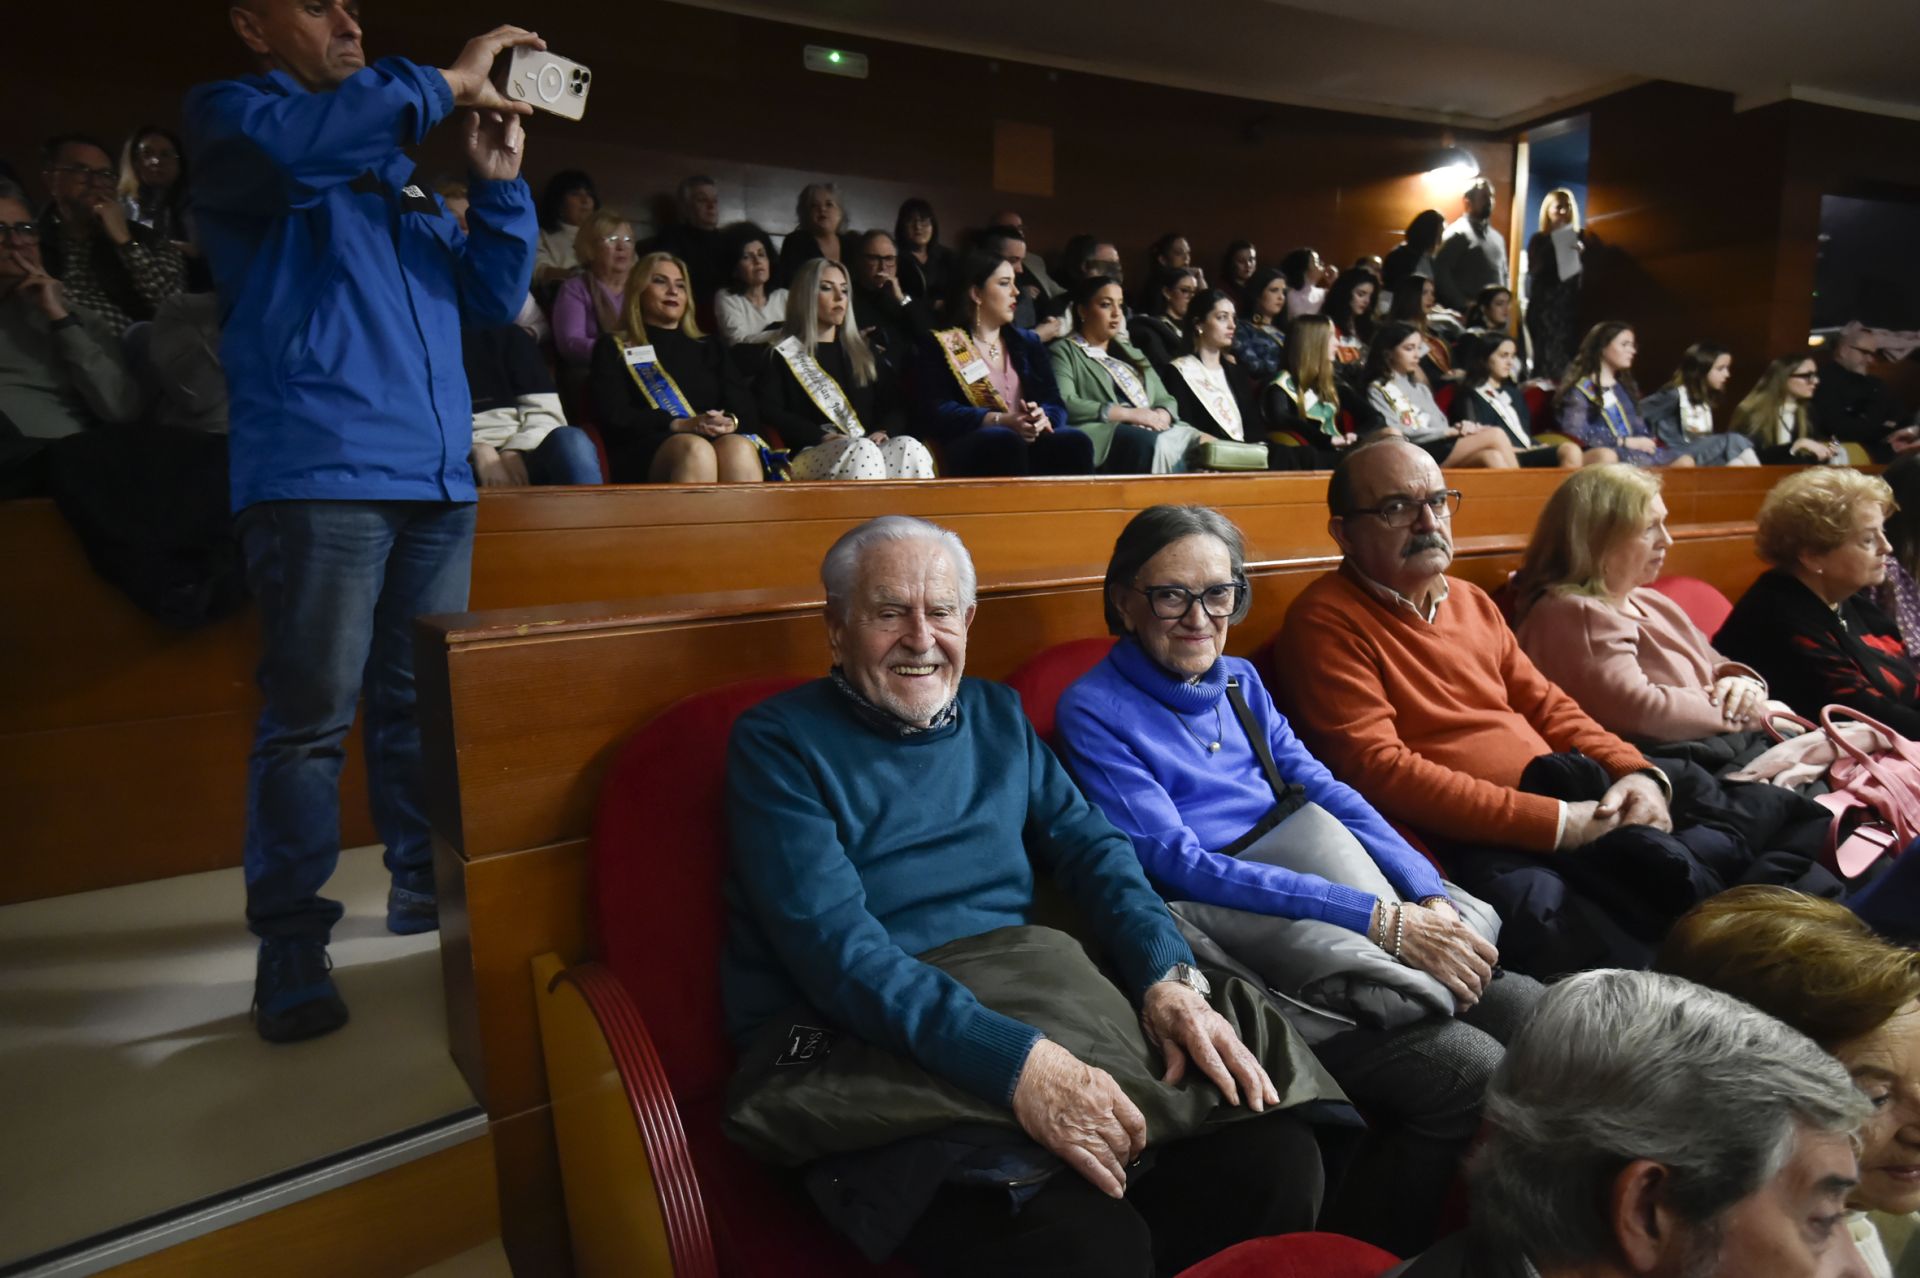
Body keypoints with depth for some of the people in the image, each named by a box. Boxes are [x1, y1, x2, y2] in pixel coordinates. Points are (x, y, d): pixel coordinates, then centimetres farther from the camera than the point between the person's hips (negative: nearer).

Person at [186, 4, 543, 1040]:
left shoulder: (397, 171, 27)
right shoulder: (227, 116, 10)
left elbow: (493, 298, 19)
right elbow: (282, 141, -16)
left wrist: (499, 181, 8)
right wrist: (444, 83, -8)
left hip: (436, 478, 6)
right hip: (316, 476, -6)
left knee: (423, 704, 9)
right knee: (311, 715, -7)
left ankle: (425, 888, 21)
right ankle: (289, 943, 3)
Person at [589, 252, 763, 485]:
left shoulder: (708, 348, 31)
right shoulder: (614, 347, 20)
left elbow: (744, 406, 16)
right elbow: (613, 415, 3)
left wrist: (731, 422, -9)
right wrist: (679, 425, -11)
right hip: (646, 449, -3)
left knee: (739, 449, -35)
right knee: (695, 451, -39)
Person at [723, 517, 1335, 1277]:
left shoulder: (998, 716, 15)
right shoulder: (777, 742, -5)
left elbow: (1090, 846, 8)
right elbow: (836, 947, -17)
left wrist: (1169, 977, -12)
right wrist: (1012, 1060, -28)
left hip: (1038, 1019, 6)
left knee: (1277, 1158, -14)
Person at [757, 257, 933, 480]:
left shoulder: (860, 349, 27)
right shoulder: (784, 353, 13)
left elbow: (894, 400, 20)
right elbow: (769, 412, -2)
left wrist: (884, 431, -4)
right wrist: (822, 437, -15)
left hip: (869, 448, 4)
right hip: (812, 455, -4)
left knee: (909, 448, -29)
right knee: (863, 451, -37)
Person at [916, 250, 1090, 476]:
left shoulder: (1028, 342, 24)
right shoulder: (940, 345, 9)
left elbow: (1055, 403, 13)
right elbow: (937, 412, -5)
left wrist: (1042, 419, -13)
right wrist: (1001, 421, -17)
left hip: (1032, 443, 4)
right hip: (972, 449, -4)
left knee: (1074, 441, -29)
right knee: (1005, 441, -38)